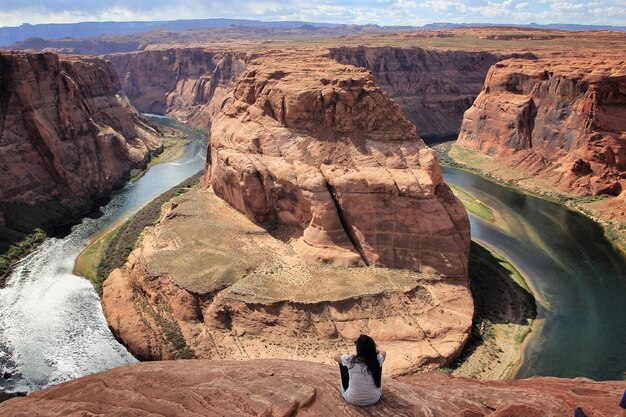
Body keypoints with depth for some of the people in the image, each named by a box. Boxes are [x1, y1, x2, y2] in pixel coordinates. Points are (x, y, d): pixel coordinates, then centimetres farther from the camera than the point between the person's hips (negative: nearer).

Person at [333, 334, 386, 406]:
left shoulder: (350, 360, -24)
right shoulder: (377, 360, -20)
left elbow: (335, 356, 2)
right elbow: (383, 352, 7)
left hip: (351, 399, -1)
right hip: (374, 399, 1)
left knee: (342, 363, 11)